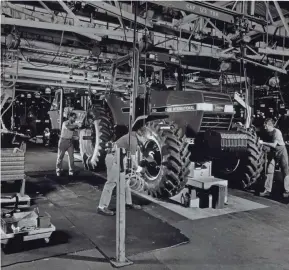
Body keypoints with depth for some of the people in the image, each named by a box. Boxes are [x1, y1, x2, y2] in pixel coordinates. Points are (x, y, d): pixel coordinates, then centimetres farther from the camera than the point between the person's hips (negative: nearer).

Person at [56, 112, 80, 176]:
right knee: (60, 156, 4)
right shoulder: (65, 123, -13)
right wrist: (76, 126, -27)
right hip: (63, 141, -5)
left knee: (71, 156, -1)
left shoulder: (73, 124, 7)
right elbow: (68, 127, -34)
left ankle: (71, 171, 6)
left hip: (70, 141, 5)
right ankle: (58, 171, 15)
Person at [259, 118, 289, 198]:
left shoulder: (277, 132, -23)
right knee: (269, 171, 2)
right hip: (273, 152, 6)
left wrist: (263, 143, -26)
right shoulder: (267, 133, -2)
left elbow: (274, 145, -29)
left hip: (281, 151, -6)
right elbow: (267, 142, 8)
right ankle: (267, 190, 7)